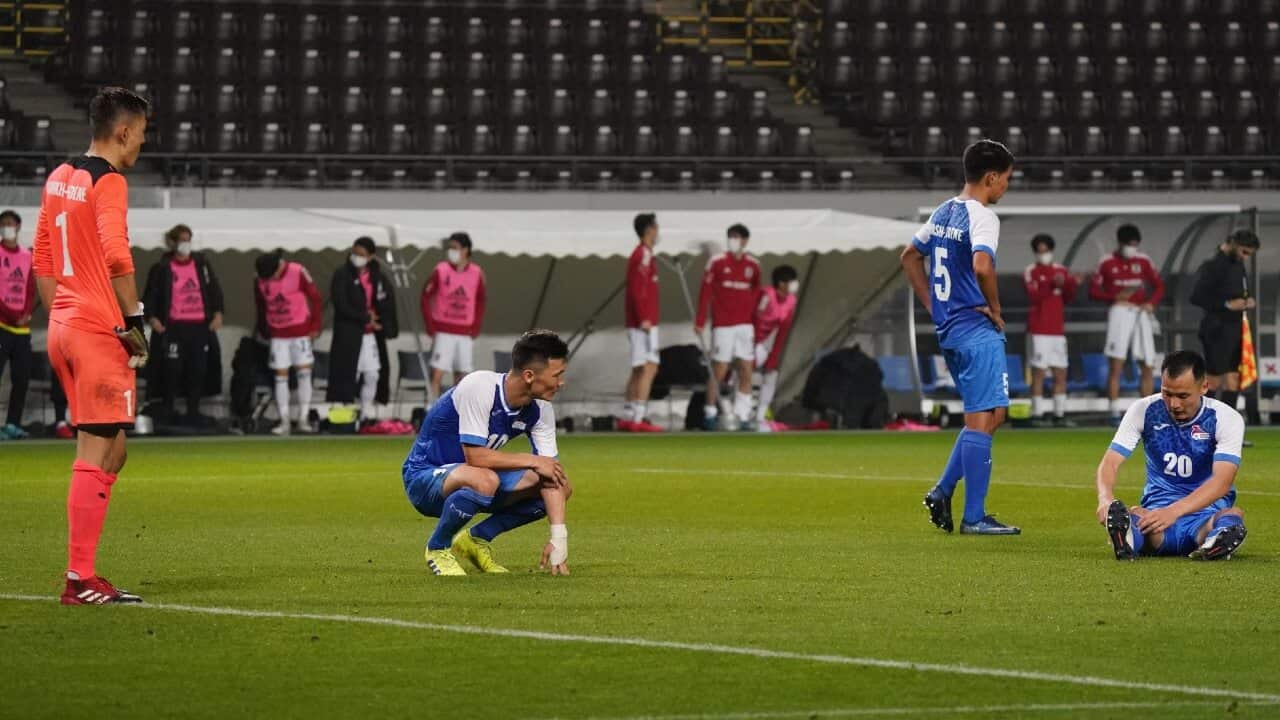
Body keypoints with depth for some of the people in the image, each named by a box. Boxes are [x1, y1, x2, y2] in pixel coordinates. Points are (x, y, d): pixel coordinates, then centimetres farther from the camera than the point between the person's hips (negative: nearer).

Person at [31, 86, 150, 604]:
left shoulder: (59, 179, 15)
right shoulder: (108, 182, -11)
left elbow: (41, 259, 20)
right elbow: (116, 256, -22)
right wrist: (133, 321, -15)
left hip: (63, 325, 9)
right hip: (99, 329, -9)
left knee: (110, 451, 14)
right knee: (95, 454, -7)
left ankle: (83, 571, 11)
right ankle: (80, 579, -7)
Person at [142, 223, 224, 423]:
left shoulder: (201, 264, 9)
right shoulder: (162, 268, 0)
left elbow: (214, 288, 14)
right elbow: (150, 295, 3)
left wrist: (217, 313, 5)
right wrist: (152, 318, -9)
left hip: (199, 326, 3)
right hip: (173, 327, -3)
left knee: (198, 370, 3)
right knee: (172, 370, -6)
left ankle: (193, 412, 13)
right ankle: (168, 412, 4)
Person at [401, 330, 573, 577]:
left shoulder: (540, 408, -7)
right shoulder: (479, 388, -28)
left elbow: (551, 470, -8)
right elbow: (475, 456, -31)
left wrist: (559, 538, -18)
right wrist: (532, 461, -20)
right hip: (424, 476, -7)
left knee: (562, 488, -7)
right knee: (485, 480, -40)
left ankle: (477, 539, 7)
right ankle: (438, 548, -12)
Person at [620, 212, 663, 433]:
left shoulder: (642, 254, 18)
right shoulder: (644, 255, -12)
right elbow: (637, 290, -20)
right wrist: (644, 319, -23)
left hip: (640, 322, 10)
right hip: (644, 323, -10)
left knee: (638, 370, 12)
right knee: (649, 368, -12)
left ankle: (627, 418, 14)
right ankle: (638, 419, -17)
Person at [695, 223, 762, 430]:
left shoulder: (753, 265, 7)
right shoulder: (717, 263, -3)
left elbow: (755, 295, 13)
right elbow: (705, 292, -3)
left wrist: (758, 324, 11)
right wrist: (700, 322, -7)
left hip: (745, 326, 3)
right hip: (722, 326, -3)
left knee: (746, 373, 1)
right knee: (718, 372, -1)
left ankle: (743, 417, 6)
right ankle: (710, 412, 12)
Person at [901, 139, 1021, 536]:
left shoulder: (943, 212, 13)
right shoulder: (981, 217, -14)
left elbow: (910, 257, 24)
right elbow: (982, 266, -31)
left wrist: (933, 305, 20)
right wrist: (995, 308, -15)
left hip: (948, 330, 9)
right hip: (977, 331, -9)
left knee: (991, 414, 18)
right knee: (982, 419, -5)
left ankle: (943, 492, 13)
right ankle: (974, 517, -5)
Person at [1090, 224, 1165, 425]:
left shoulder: (1143, 262, 9)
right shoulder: (1107, 263, 1)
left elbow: (1159, 286, 12)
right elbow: (1094, 290, 1)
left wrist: (1151, 303, -7)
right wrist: (1114, 296, -14)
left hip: (1141, 314, 3)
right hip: (1120, 312, -3)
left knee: (1147, 366, 3)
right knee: (1115, 366, -10)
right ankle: (1115, 413, -10)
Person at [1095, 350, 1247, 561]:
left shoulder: (1227, 419, -10)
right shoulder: (1144, 411, -3)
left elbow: (1222, 480, -22)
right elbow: (1111, 462, -9)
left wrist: (1174, 511, -39)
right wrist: (1105, 498, -34)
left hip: (1207, 513, 0)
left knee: (1233, 514, -36)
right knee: (1136, 516, -36)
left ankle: (1216, 544, -68)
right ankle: (1128, 538, -70)